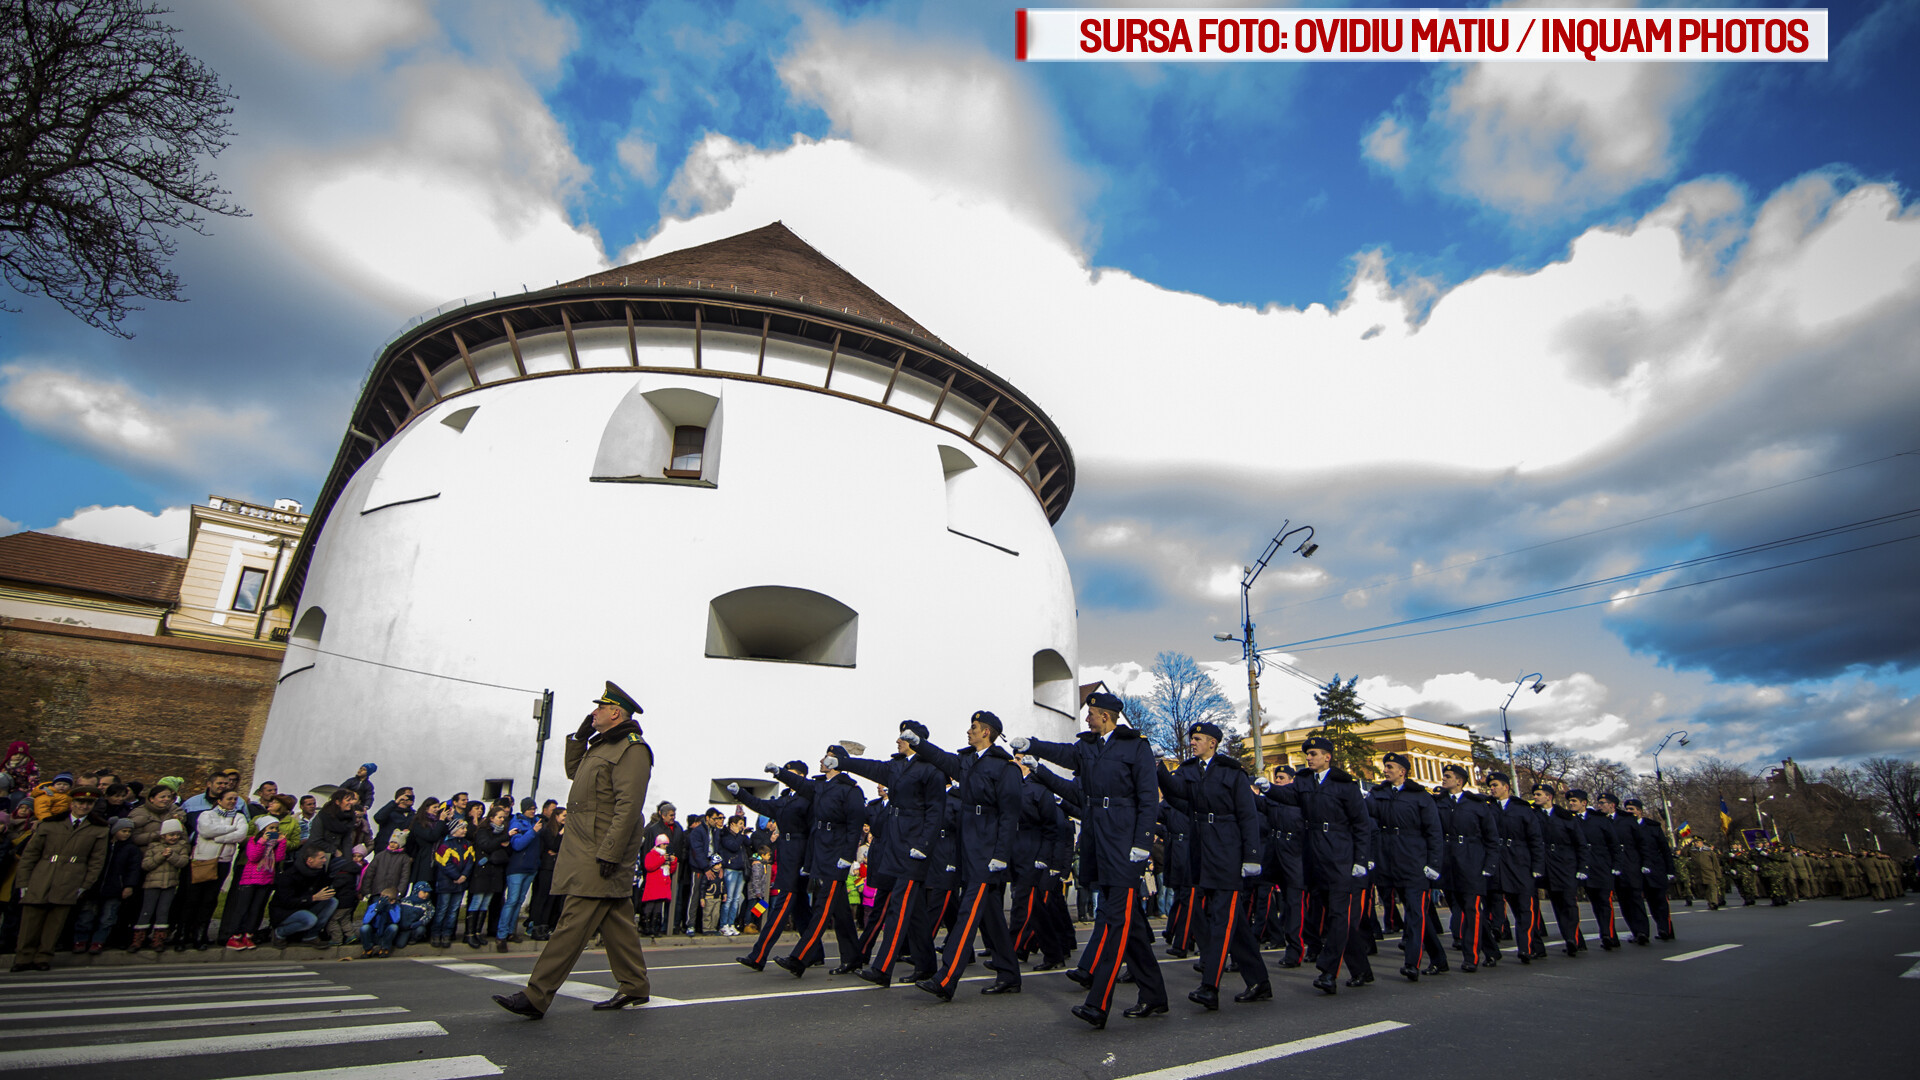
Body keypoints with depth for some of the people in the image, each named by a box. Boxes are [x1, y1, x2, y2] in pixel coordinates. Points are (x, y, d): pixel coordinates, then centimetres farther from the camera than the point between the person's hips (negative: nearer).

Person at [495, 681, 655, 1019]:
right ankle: (634, 987, 22)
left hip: (600, 857, -10)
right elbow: (573, 772, 30)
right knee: (614, 920, 14)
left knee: (574, 923, -6)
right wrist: (579, 737, 16)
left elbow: (629, 806, -22)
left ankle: (535, 997, -3)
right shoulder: (601, 745, 17)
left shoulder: (631, 749, -15)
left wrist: (608, 854, -25)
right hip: (584, 850, 10)